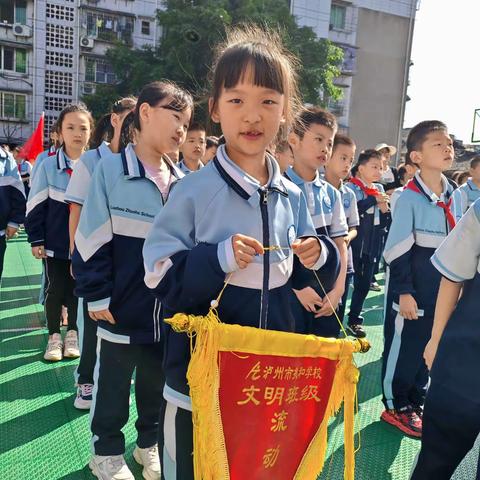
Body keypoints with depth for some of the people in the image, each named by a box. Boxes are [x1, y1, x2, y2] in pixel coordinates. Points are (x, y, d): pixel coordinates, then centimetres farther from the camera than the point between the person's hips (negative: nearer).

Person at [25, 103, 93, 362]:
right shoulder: (48, 165, -6)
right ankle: (54, 336, 26)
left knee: (78, 290, 12)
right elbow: (35, 205, -2)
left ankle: (72, 334, 30)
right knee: (55, 290, 7)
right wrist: (36, 239, -4)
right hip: (55, 243, -1)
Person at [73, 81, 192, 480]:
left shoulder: (183, 183, 2)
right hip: (122, 308, -4)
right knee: (112, 384, 15)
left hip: (169, 311, 4)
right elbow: (91, 239, -11)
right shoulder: (111, 169, -11)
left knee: (158, 383, 20)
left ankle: (150, 443, 42)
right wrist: (96, 296, -11)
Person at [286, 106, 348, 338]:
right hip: (289, 295, -5)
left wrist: (338, 290, 0)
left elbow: (340, 245, 9)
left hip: (326, 297, 5)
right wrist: (297, 288, -12)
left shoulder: (331, 194, 8)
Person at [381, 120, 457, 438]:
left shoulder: (454, 196, 6)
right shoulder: (409, 198, -15)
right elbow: (397, 250, -15)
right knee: (404, 347, 5)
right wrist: (404, 291, -16)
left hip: (444, 290, 7)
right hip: (414, 291, -7)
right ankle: (395, 407, 24)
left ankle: (415, 402, 35)